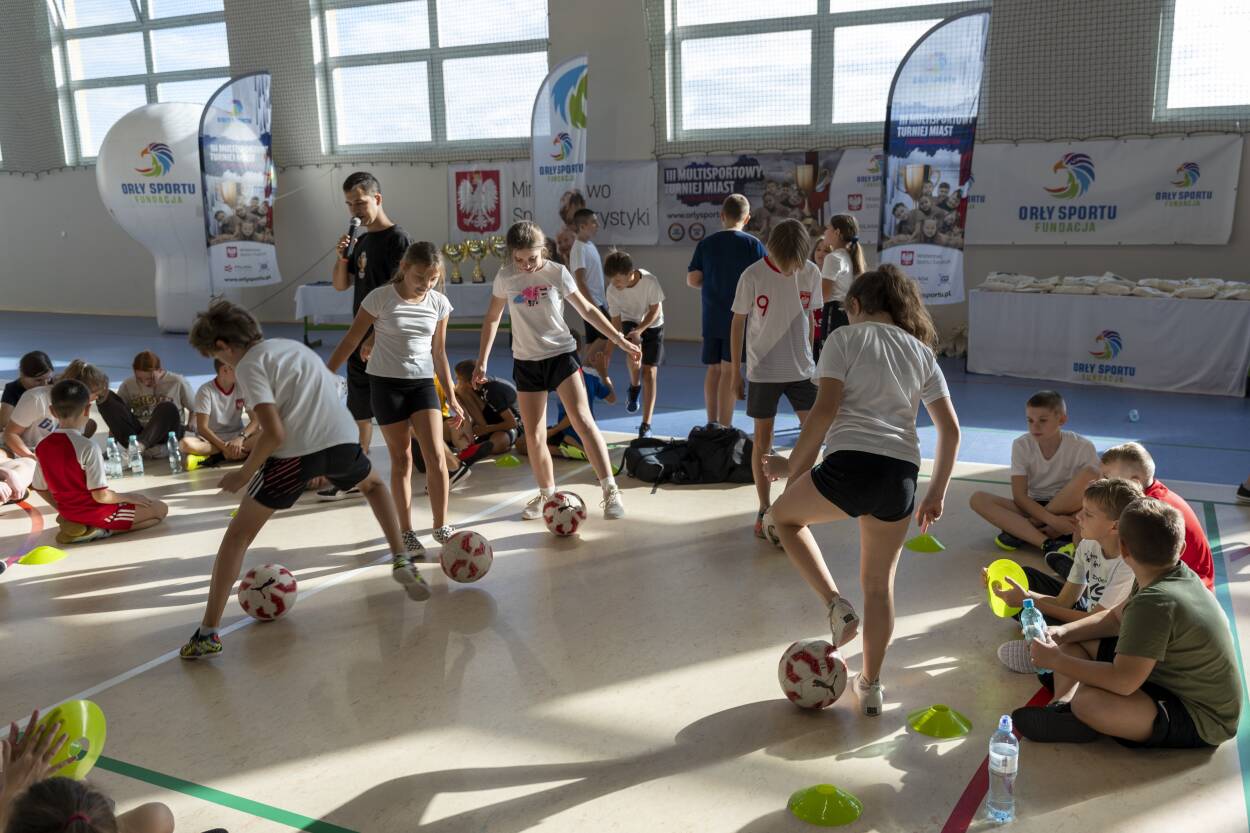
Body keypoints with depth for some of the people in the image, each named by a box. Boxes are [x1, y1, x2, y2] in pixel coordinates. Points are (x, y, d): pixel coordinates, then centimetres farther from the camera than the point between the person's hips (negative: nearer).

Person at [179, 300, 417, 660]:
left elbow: (274, 432, -11)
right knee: (373, 484, 39)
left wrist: (244, 474, 2)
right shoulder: (292, 345, 22)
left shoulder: (249, 365, 1)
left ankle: (207, 633, 7)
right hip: (343, 439, 6)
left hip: (295, 453, -5)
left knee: (238, 536, 9)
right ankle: (401, 560, 30)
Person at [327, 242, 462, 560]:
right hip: (387, 383, -3)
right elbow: (351, 341, -3)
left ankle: (441, 526, 7)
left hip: (423, 382, 3)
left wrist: (452, 397, 11)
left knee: (436, 456, -7)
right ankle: (406, 533, 13)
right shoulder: (380, 298, -10)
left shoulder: (439, 303, 1)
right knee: (401, 459, 2)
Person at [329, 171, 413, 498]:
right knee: (359, 412, 13)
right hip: (361, 340, 8)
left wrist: (376, 338, -19)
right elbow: (340, 285, 18)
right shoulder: (361, 241, 15)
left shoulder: (398, 239, -10)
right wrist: (342, 256, -1)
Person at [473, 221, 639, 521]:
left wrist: (619, 339, -1)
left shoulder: (557, 273, -6)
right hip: (526, 361, 3)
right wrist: (482, 361, 9)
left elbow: (587, 309, 3)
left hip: (561, 354, -3)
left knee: (582, 420, -18)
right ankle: (546, 494, 25)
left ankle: (610, 491, -17)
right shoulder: (505, 277, -1)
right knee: (533, 435, 6)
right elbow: (492, 318, 11)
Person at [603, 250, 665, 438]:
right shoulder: (612, 290, -21)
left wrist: (639, 330, -31)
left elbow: (655, 310, -18)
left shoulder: (650, 281, -30)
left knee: (649, 372, -9)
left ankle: (646, 425, -4)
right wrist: (610, 349, -14)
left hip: (652, 326, -1)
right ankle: (634, 387, 6)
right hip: (630, 323, 1)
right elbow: (616, 321, -11)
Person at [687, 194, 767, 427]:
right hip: (740, 317, -3)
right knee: (730, 371, -1)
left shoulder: (706, 243, 3)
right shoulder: (752, 244, -6)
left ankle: (711, 424, 19)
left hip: (711, 318, 3)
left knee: (714, 369, 12)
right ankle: (724, 427, 0)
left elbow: (692, 280, 2)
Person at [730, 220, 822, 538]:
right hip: (762, 371, -2)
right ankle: (764, 509, 16)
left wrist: (808, 356, 13)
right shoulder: (753, 276, -13)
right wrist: (735, 371, -2)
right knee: (762, 440, 4)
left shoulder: (811, 273, -5)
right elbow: (738, 322, -4)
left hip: (801, 369, 3)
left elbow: (808, 316, 9)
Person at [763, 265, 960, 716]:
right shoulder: (922, 351, 22)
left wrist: (795, 465, 2)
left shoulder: (845, 338, 7)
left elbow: (825, 409, -6)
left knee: (785, 514, 25)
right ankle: (870, 686, 28)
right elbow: (951, 429, 17)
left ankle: (836, 603, 9)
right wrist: (937, 493, 22)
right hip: (901, 474, 5)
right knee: (879, 583, 20)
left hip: (851, 462, -5)